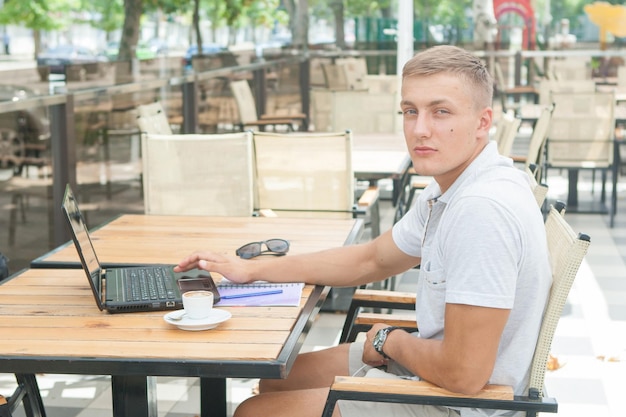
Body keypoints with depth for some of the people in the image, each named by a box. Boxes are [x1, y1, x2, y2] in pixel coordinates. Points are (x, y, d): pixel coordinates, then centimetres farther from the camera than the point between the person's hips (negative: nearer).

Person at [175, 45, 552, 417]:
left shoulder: (483, 208, -30)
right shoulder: (450, 187, 2)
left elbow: (463, 374, -31)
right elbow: (372, 260, 17)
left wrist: (389, 341, -9)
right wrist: (252, 269, 15)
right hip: (433, 363, 9)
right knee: (276, 380, 22)